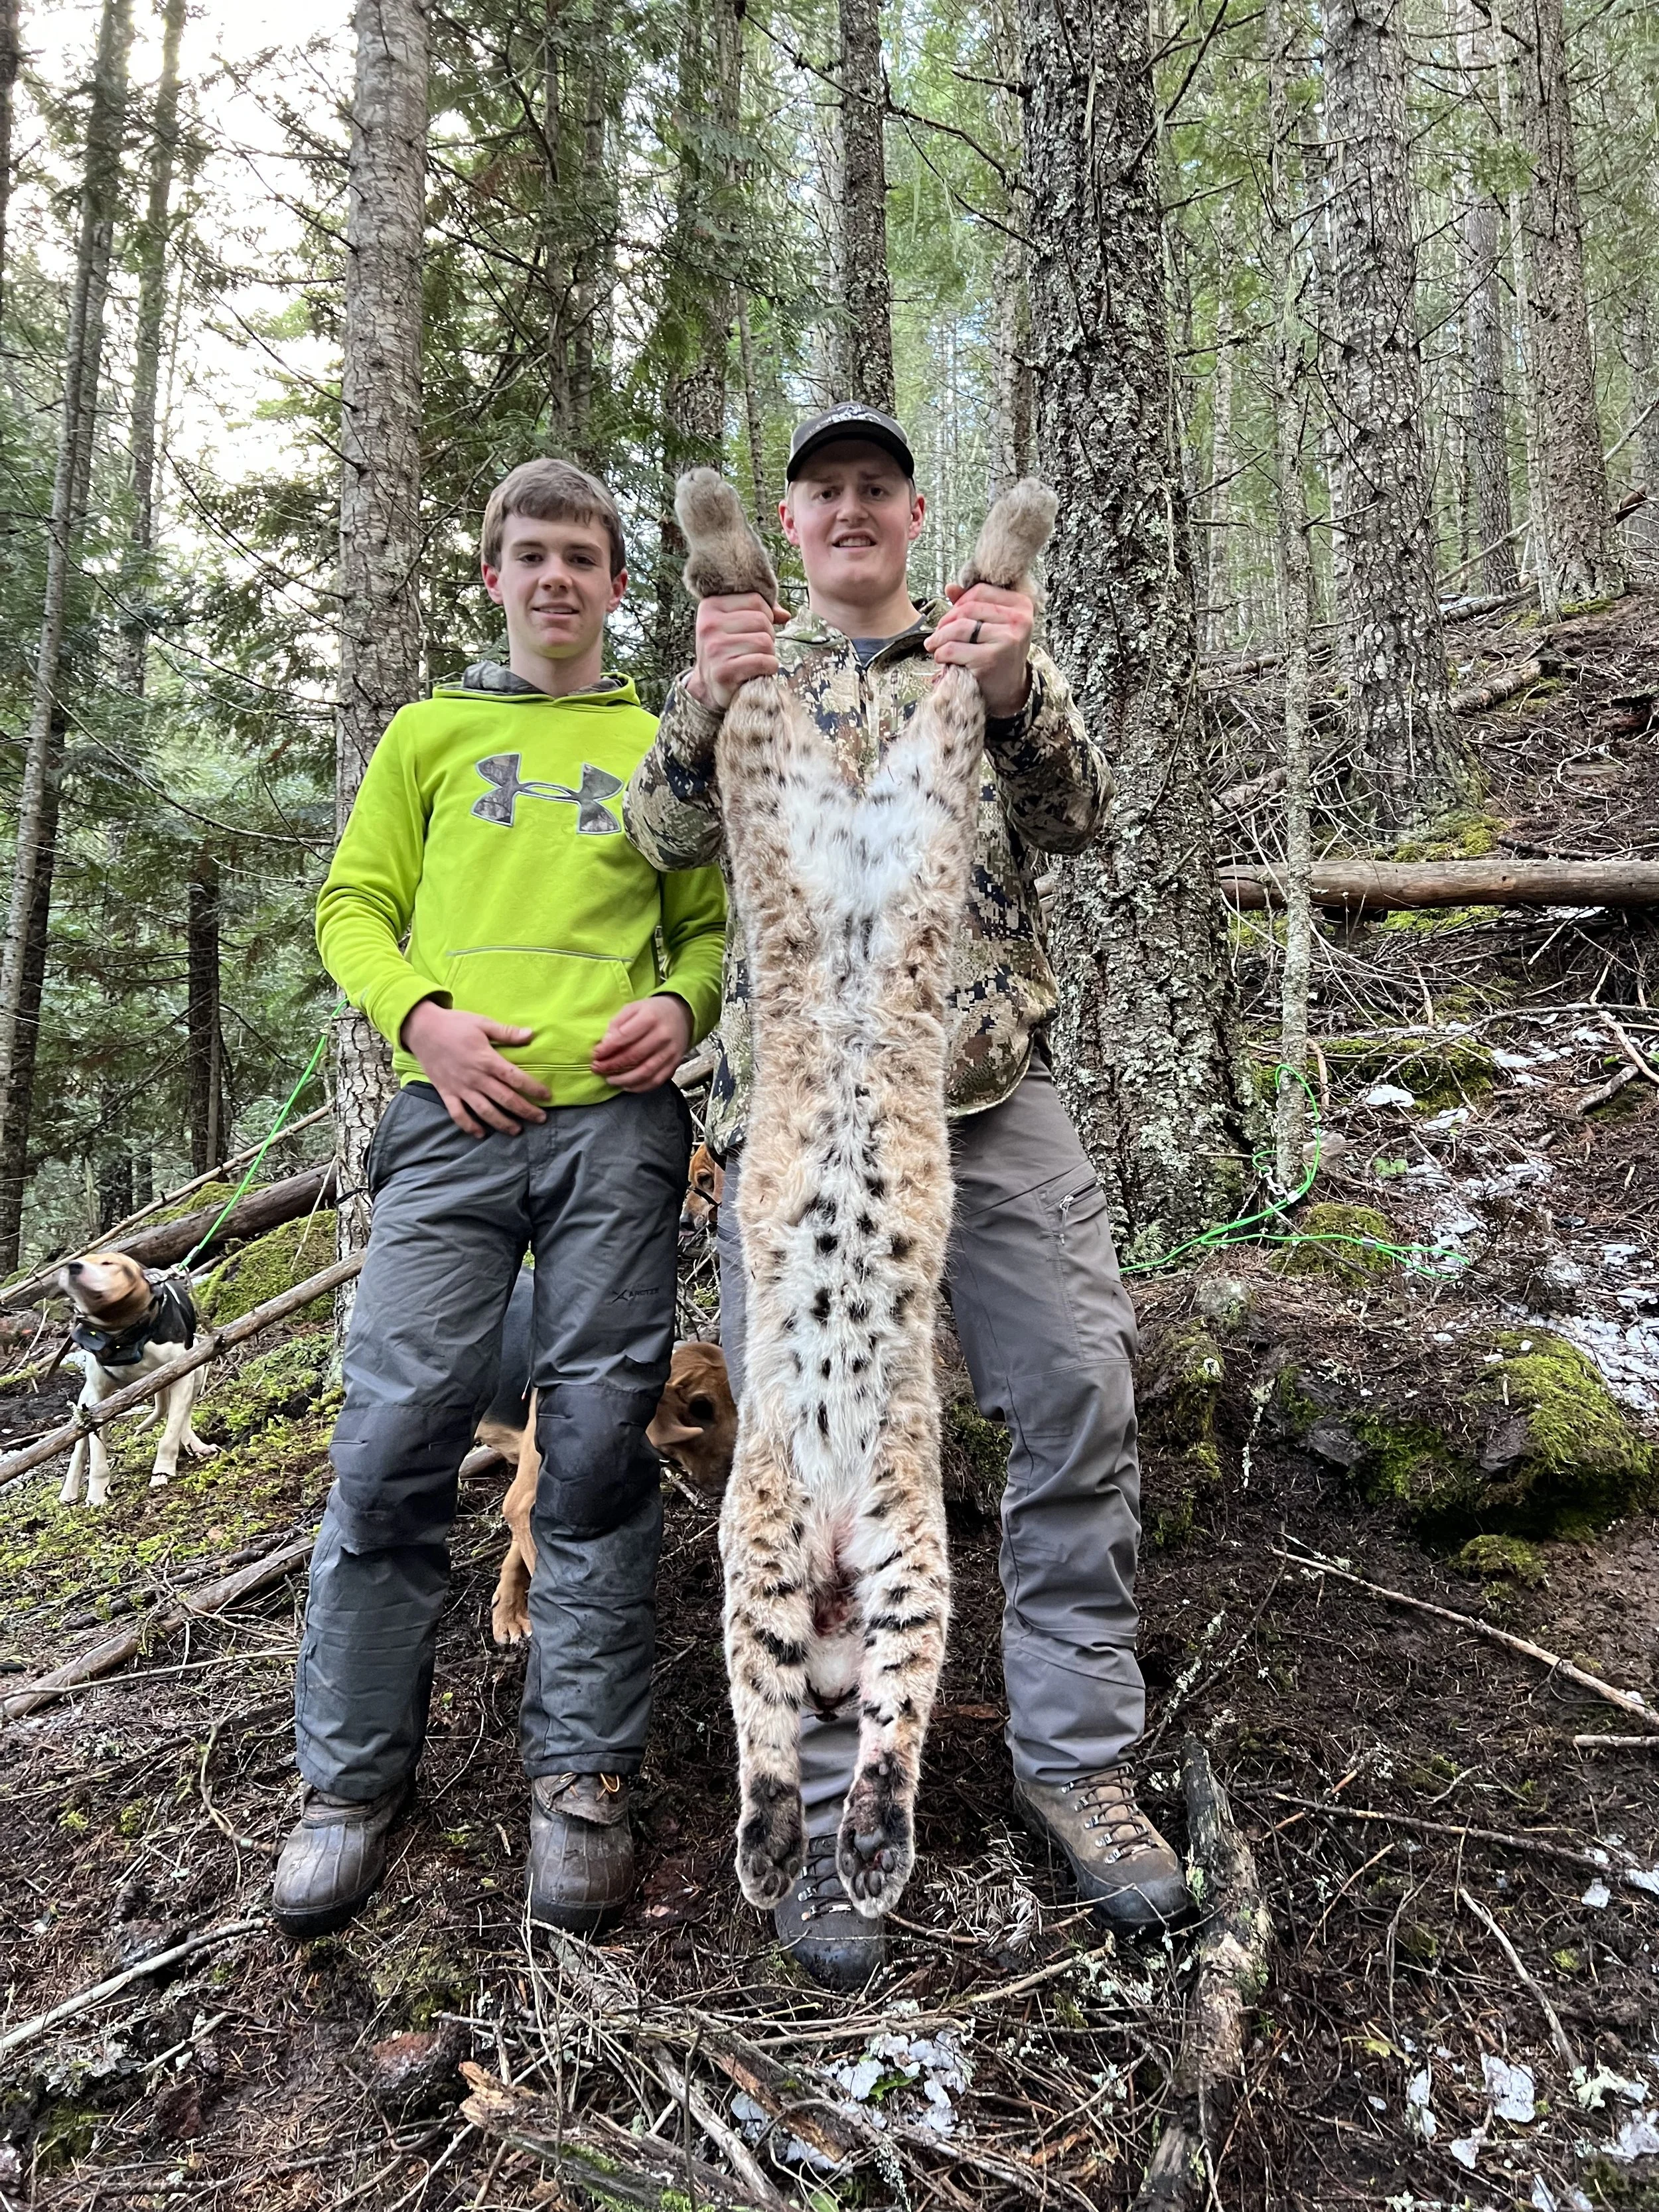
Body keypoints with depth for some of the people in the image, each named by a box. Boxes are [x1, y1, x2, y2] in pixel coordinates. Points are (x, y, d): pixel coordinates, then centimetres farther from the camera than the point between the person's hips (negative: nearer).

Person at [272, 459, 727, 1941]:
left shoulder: (664, 747, 18)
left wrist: (681, 1005, -4)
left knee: (599, 1442, 0)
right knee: (395, 1434, -4)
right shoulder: (429, 735, 18)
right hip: (454, 1115, 0)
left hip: (618, 1118, 0)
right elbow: (355, 907, 13)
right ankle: (354, 1776, 15)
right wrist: (423, 1014, -5)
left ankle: (582, 1775, 14)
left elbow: (711, 921, 18)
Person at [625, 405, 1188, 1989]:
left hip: (992, 1088, 1)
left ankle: (1076, 1756, 15)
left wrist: (1015, 694, -19)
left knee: (1080, 1407, -3)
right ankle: (834, 1812, 12)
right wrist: (704, 702, -19)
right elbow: (667, 837, 1)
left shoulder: (992, 657, 17)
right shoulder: (751, 667, 17)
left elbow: (1077, 820, 1)